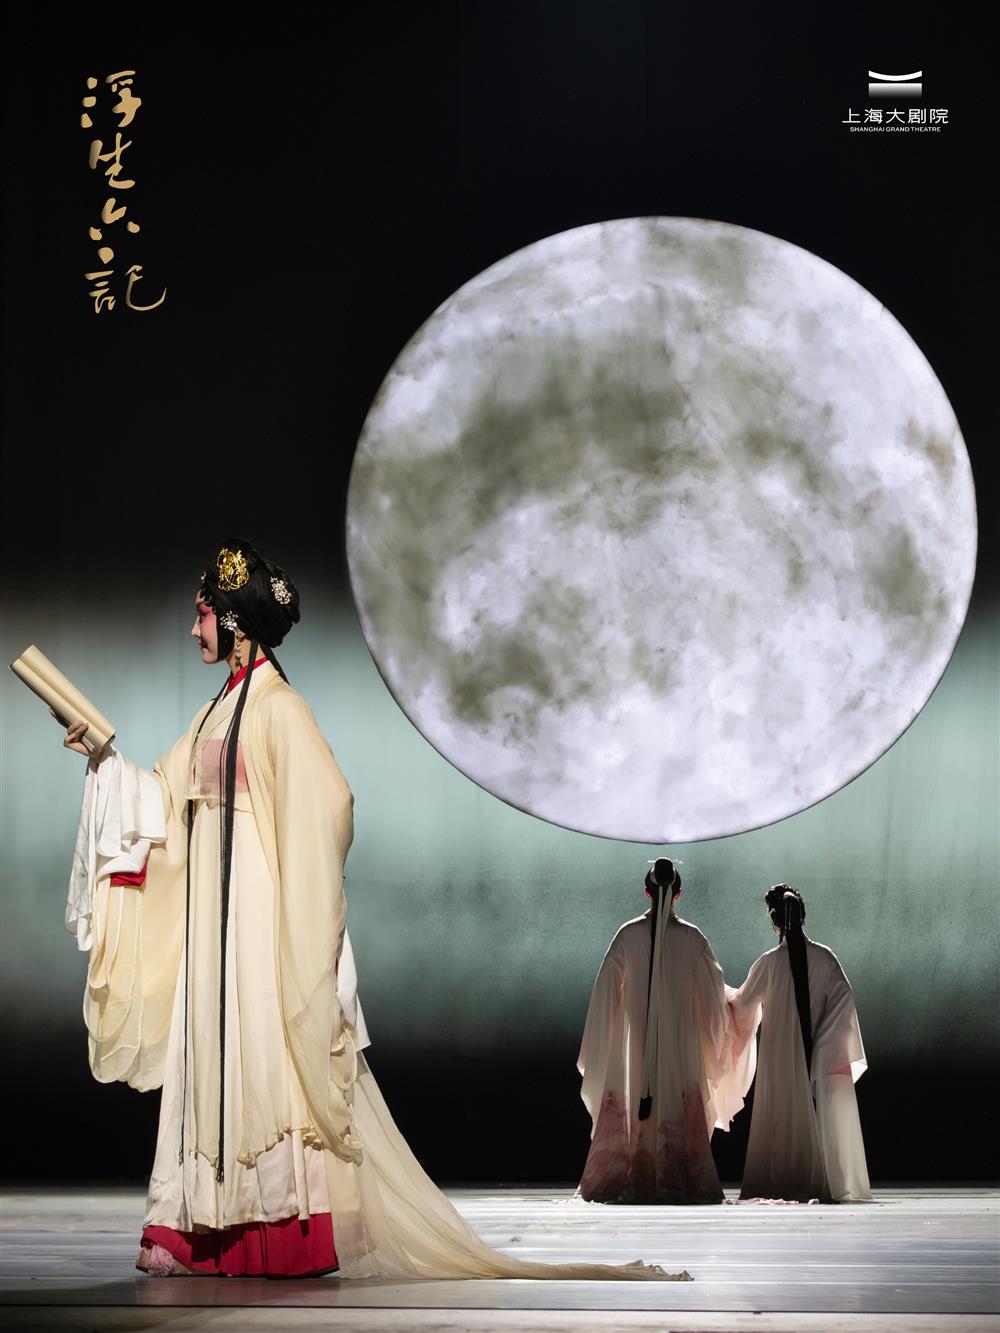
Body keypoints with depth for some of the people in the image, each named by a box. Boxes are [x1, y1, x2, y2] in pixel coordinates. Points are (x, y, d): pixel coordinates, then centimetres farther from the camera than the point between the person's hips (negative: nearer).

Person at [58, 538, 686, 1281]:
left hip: (256, 910, -9)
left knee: (261, 1052, -8)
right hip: (210, 911, 9)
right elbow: (163, 802, 19)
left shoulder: (277, 706, -10)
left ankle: (286, 1238, -4)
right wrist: (107, 761, 12)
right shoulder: (221, 708, 17)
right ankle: (205, 1233, 8)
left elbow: (324, 802, -19)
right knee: (212, 1054, 6)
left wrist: (301, 886, -18)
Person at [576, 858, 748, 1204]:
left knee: (630, 1109, 7)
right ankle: (674, 1184, 0)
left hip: (636, 1036, 1)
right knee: (678, 1109, 3)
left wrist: (603, 1041, 12)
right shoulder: (691, 937, -4)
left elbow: (606, 988, 1)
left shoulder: (628, 934, -2)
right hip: (680, 1038, -1)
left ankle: (631, 1184, 3)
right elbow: (713, 988, 3)